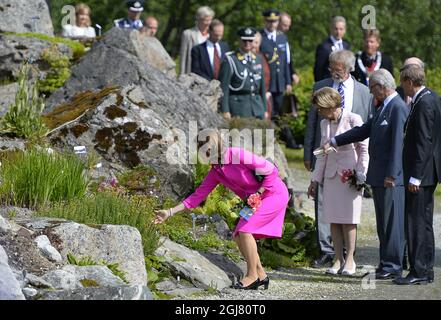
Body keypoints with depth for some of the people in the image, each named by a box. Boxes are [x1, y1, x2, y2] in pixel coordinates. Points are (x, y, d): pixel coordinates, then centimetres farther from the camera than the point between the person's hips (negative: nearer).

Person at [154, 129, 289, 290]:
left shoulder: (238, 155, -22)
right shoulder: (215, 172, 2)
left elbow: (271, 170, -19)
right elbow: (198, 195, 2)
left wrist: (258, 193, -20)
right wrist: (170, 212, -3)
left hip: (274, 194, -8)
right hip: (258, 199, 8)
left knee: (244, 230, -18)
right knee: (239, 236, 1)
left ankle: (252, 275, -9)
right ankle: (260, 275, 9)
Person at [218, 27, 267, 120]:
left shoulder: (258, 59, 15)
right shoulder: (230, 60, -4)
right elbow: (224, 87, -7)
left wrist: (265, 109, 16)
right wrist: (225, 111, -13)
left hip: (257, 102, 6)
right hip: (238, 104, -6)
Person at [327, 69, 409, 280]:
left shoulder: (398, 108, -15)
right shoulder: (383, 108, 17)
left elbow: (398, 142, -20)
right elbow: (363, 131, 23)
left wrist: (391, 175, -22)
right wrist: (335, 142, 21)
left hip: (391, 178, -10)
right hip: (378, 176, 10)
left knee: (392, 222, -6)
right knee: (383, 224, 13)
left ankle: (393, 267, -3)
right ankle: (386, 264, 19)